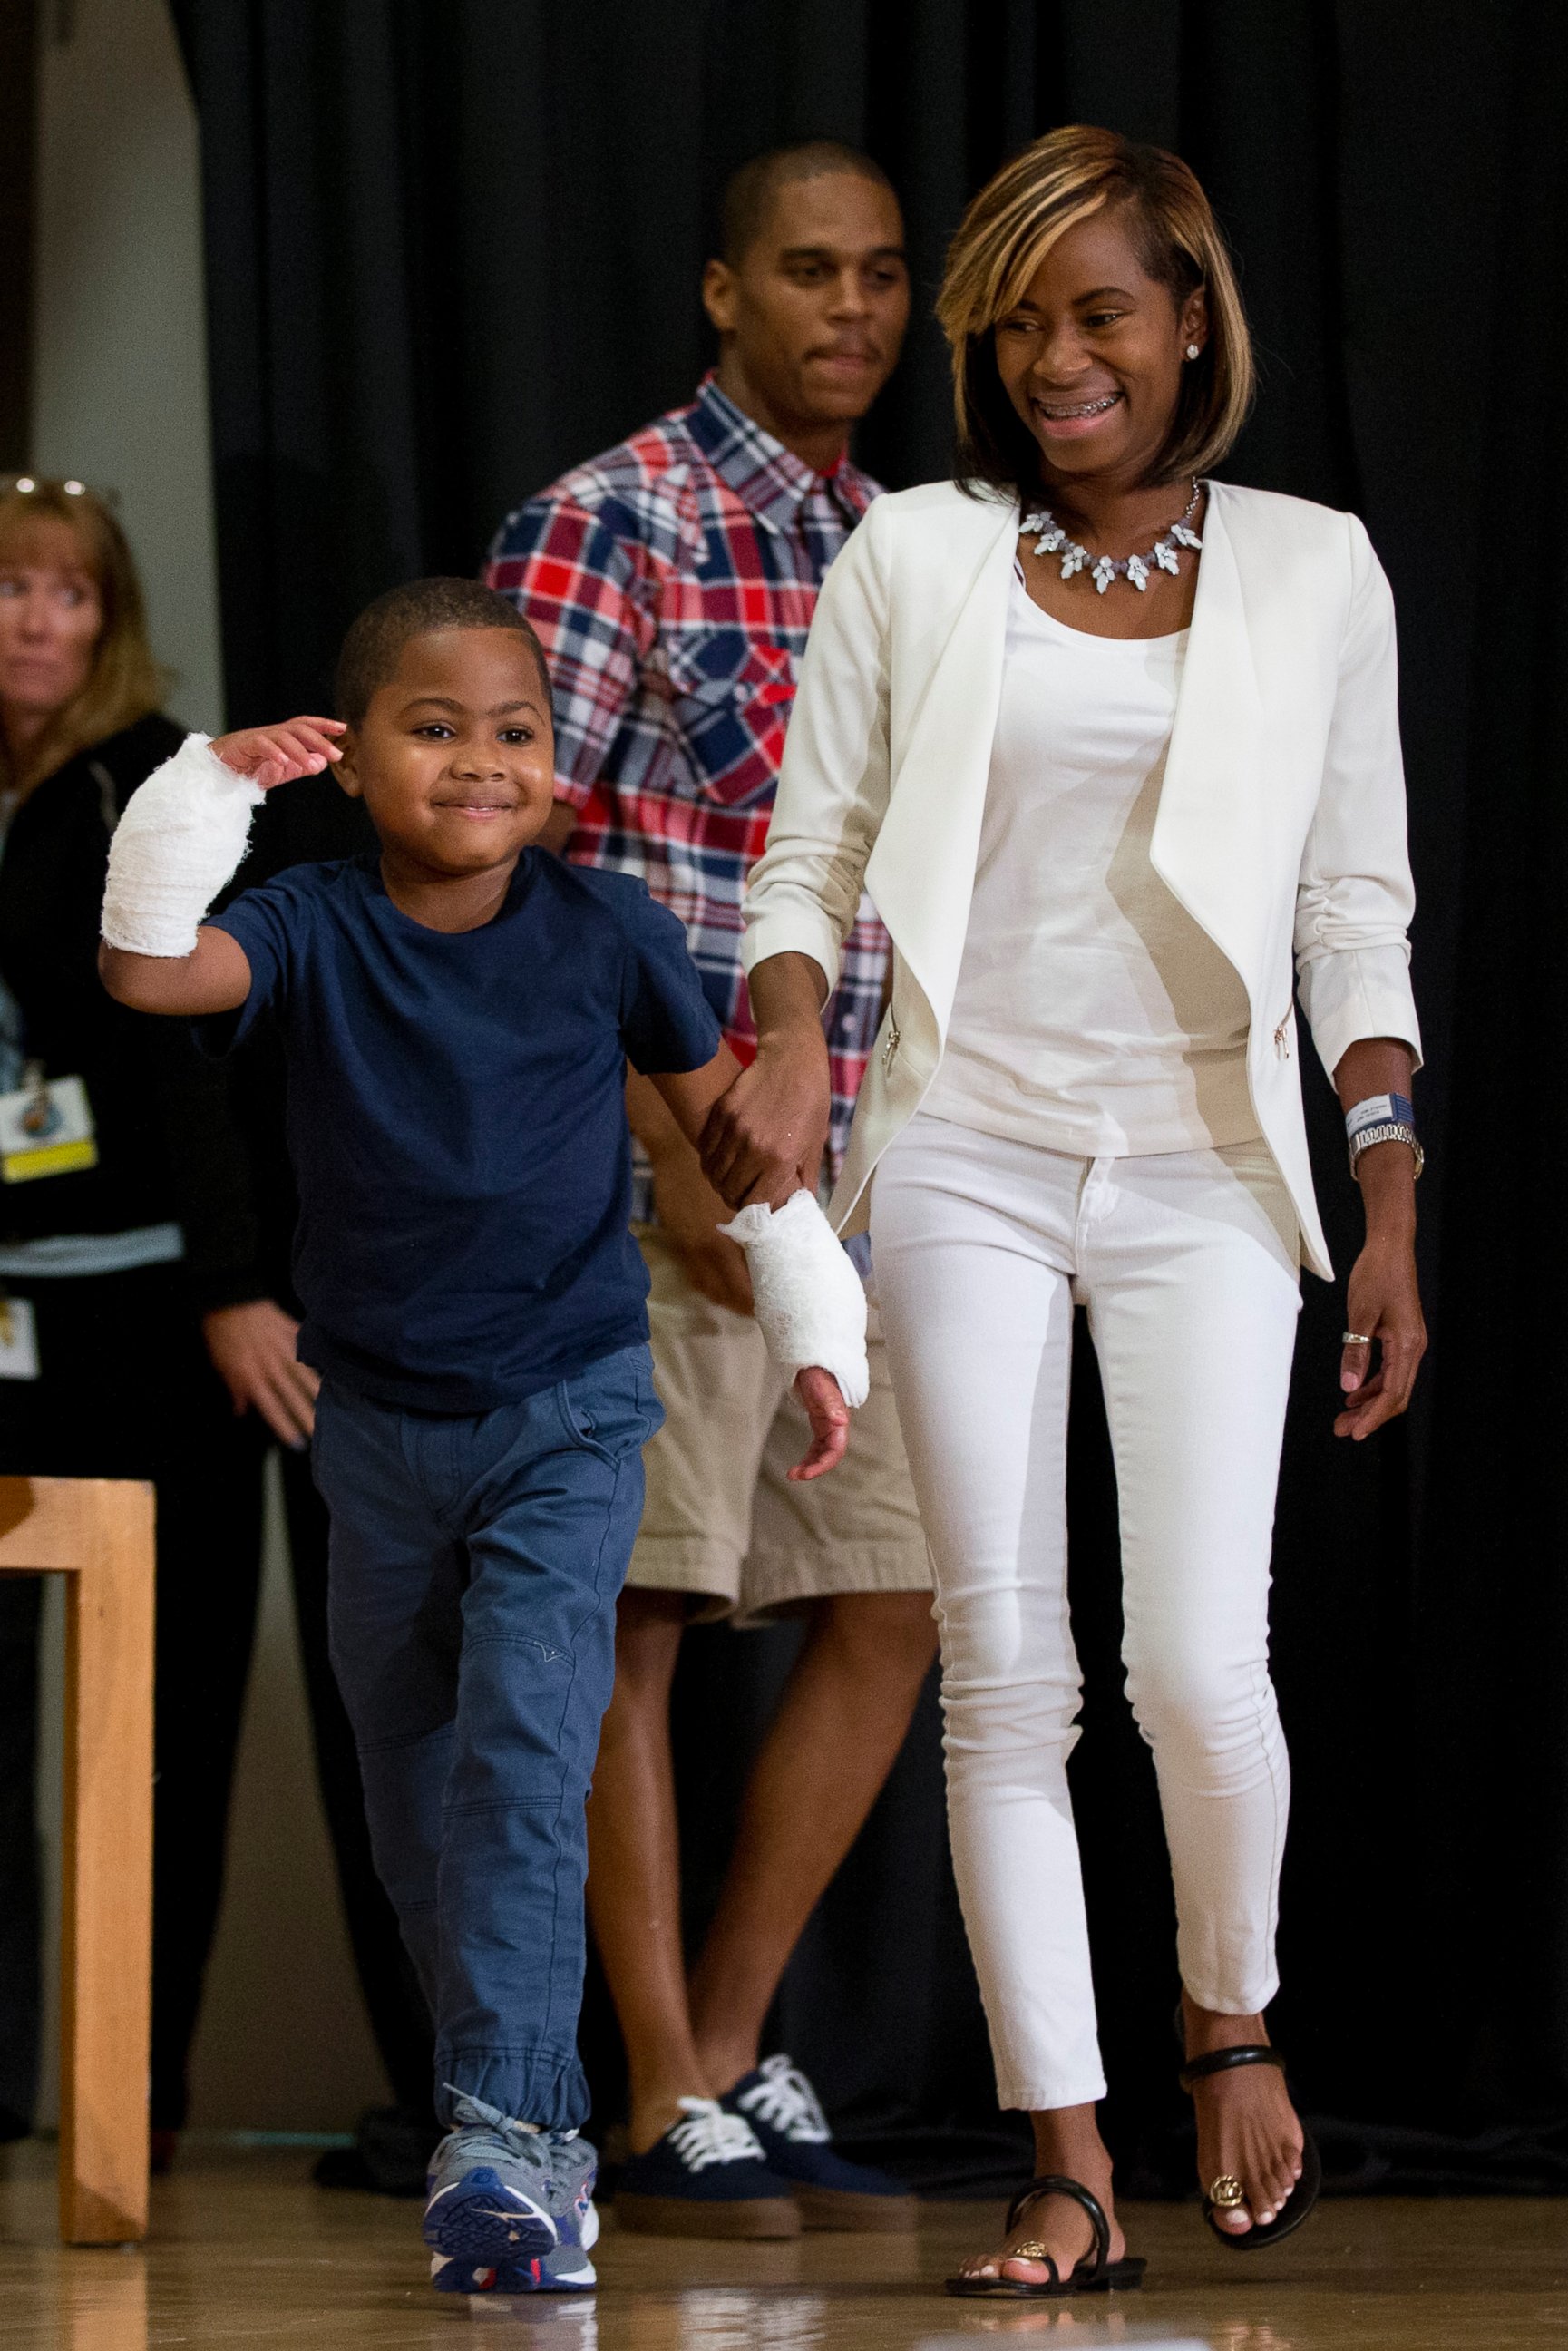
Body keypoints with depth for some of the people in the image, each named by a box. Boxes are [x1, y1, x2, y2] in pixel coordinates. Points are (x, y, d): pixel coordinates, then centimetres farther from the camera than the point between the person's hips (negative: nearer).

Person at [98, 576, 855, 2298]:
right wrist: (208, 789, -31)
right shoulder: (313, 931, -6)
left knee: (525, 1750, -18)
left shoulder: (603, 933, -6)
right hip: (381, 1428, 3)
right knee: (415, 1798, 10)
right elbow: (143, 973, -24)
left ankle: (502, 2135, -21)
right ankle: (533, 2130, 24)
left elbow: (725, 1121, 7)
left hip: (569, 1414, -3)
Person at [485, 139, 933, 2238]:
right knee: (636, 1619, -2)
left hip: (863, 1176, 7)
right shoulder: (609, 526, -7)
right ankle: (672, 2115, 3)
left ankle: (738, 2058, 18)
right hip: (658, 1159, -7)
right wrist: (672, 1157, -17)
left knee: (893, 1613, 7)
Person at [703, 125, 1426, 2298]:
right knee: (1005, 1672, -2)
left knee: (1200, 1664, -11)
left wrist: (1393, 1219, 4)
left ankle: (1231, 2017, 19)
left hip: (1203, 1166, -1)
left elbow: (1357, 913, 9)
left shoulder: (1313, 573, 7)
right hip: (969, 1159, 1)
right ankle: (1067, 2160, 4)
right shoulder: (915, 562, 6)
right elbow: (811, 855, 6)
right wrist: (789, 1044, -15)